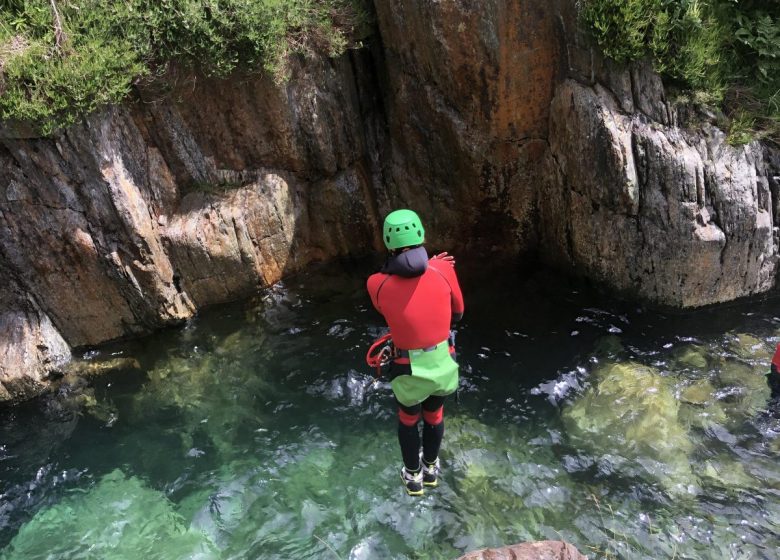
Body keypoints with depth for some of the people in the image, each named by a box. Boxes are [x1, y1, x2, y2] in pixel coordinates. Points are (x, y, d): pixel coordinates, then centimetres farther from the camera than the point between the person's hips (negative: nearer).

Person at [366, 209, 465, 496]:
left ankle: (413, 476, 46)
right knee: (434, 415, 29)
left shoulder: (375, 284, -20)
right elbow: (457, 312, -1)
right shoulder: (444, 270, -18)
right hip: (444, 363, 2)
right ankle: (430, 467, 53)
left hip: (410, 370, -2)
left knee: (408, 419, 28)